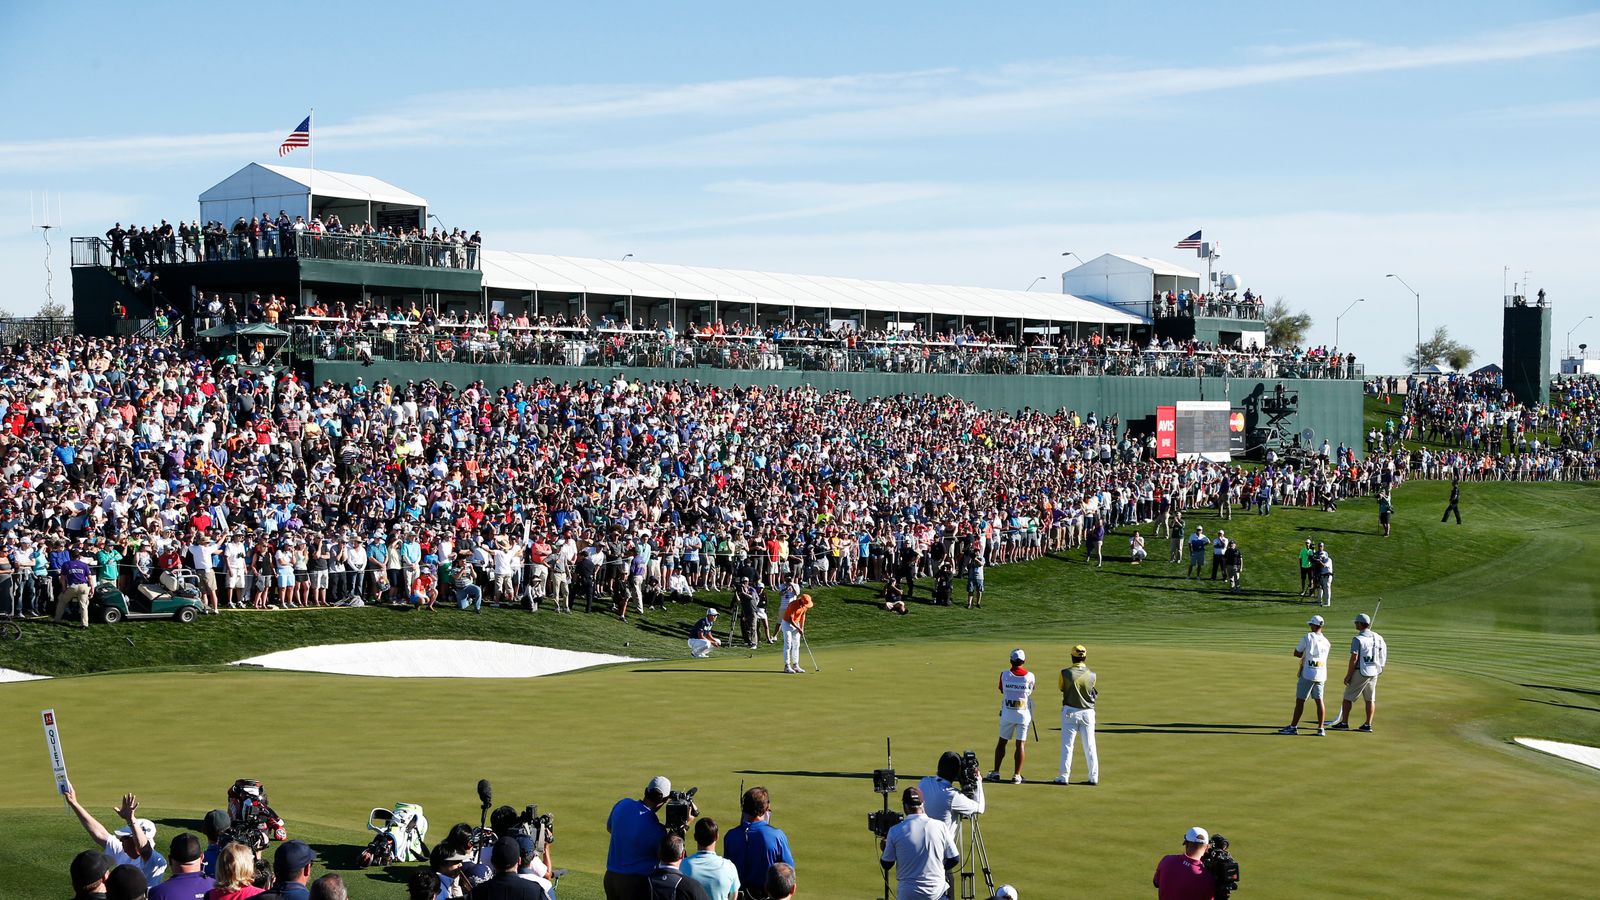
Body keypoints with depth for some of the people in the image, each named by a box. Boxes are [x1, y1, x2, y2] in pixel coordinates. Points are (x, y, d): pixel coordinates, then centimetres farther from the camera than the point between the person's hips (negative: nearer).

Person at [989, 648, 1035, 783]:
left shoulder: (1004, 674, -5)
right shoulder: (1029, 676, -6)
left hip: (1007, 713, 1)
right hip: (1024, 713, -1)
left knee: (1002, 741, 12)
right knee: (1021, 744, 2)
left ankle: (995, 772, 14)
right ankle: (1016, 775, 0)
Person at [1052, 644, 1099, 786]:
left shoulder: (1065, 673, -12)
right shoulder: (1092, 675, -7)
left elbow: (1060, 687, 6)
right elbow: (1095, 694, 6)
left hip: (1070, 712, -2)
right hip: (1088, 712, 2)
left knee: (1067, 745, 6)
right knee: (1090, 746, 9)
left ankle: (1064, 776, 5)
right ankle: (1094, 777, 10)